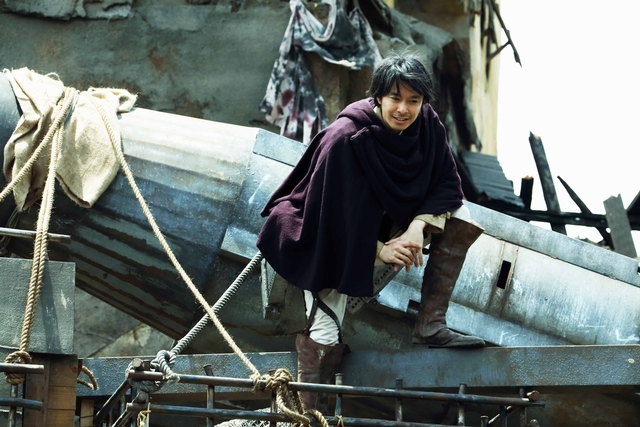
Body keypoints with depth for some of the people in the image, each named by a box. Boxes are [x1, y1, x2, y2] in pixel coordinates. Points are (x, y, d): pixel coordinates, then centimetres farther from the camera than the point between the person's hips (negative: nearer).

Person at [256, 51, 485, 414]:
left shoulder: (427, 124, -14)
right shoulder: (344, 139, -30)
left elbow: (447, 183, -9)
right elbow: (333, 214, -26)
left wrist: (419, 226, -25)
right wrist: (379, 250, -25)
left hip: (389, 224, 6)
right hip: (337, 242, -6)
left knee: (458, 215, -10)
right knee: (326, 334, -17)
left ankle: (430, 326, -11)